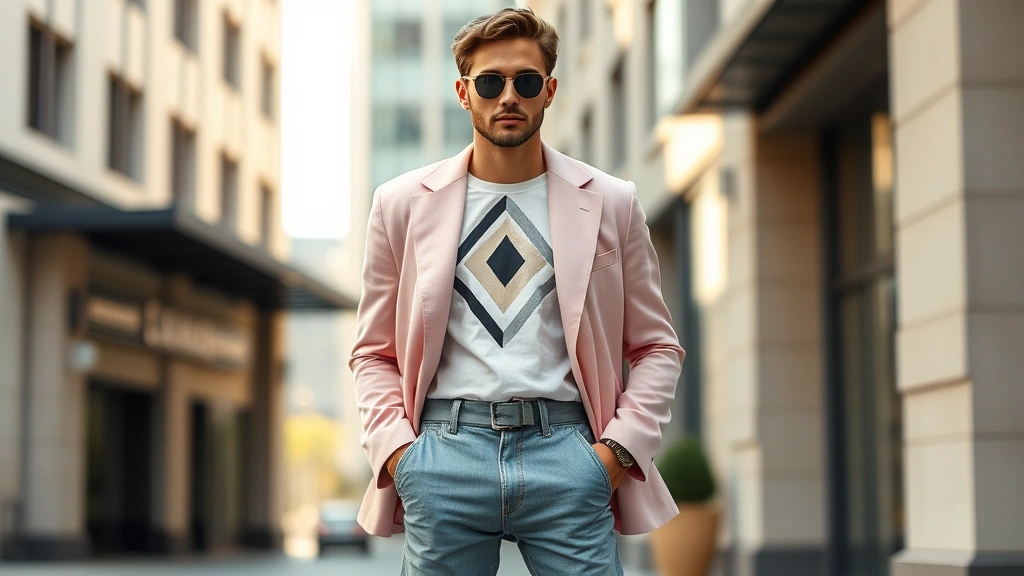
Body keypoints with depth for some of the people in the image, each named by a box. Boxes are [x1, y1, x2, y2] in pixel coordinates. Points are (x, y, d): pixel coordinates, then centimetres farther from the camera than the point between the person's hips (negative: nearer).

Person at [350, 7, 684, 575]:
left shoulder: (610, 203, 8)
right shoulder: (402, 204, 9)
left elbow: (656, 347, 12)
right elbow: (374, 351, 13)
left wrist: (620, 448, -1)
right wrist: (396, 449, -2)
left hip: (566, 449, 0)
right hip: (446, 453, 0)